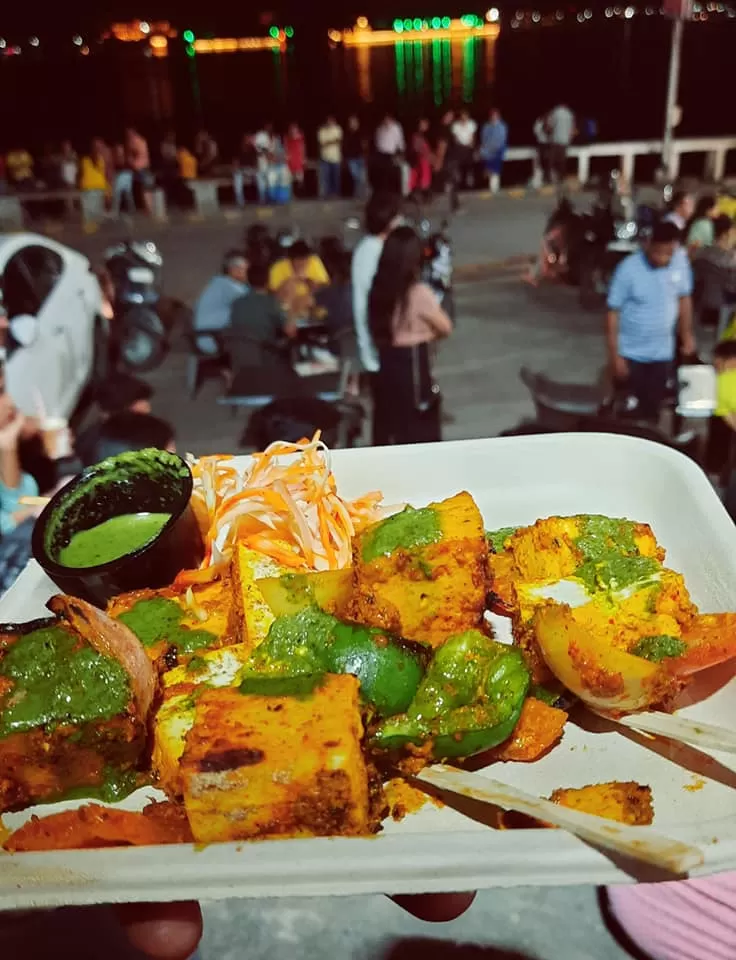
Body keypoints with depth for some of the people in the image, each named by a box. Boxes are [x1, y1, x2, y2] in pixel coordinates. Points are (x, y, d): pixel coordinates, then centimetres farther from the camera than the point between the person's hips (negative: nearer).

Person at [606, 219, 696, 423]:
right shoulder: (629, 269, -21)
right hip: (630, 354, -3)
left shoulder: (681, 261, -9)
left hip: (663, 353, 4)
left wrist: (687, 334, 11)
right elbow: (613, 313, -16)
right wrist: (614, 355, -15)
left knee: (652, 409, 14)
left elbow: (684, 298, 8)